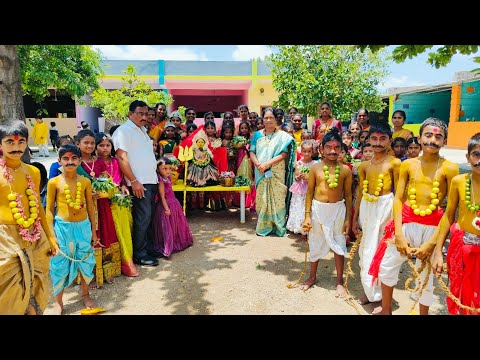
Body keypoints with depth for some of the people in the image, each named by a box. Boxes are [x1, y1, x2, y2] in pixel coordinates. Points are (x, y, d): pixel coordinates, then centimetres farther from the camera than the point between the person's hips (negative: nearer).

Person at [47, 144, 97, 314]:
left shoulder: (85, 181, 0)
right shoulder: (54, 182, -5)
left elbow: (90, 207, 6)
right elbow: (49, 209, -1)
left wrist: (93, 230, 8)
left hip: (83, 226, 2)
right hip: (62, 227, -2)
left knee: (85, 260, 12)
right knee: (60, 264, 7)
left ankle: (85, 294, 33)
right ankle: (58, 301, 26)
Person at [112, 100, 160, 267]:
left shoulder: (142, 130, 19)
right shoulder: (124, 131, -7)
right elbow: (122, 157, -16)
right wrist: (134, 181, -20)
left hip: (151, 181, 9)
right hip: (139, 183, -9)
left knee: (150, 217, 13)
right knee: (142, 218, -5)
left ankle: (149, 248, 25)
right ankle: (139, 255, 7)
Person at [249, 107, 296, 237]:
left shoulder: (282, 136, 0)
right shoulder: (257, 135, 9)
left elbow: (283, 154, -10)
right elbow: (252, 153, 4)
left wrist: (267, 164, -18)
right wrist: (258, 164, -15)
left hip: (277, 174, -2)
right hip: (261, 173, 2)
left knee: (277, 198, 1)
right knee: (262, 199, 6)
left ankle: (279, 226, 13)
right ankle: (263, 226, 17)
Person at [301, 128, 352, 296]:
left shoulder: (345, 170, -4)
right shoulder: (315, 168, -5)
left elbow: (348, 195, 1)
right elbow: (310, 192, -1)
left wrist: (348, 218, 0)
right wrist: (307, 216, -4)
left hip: (338, 209, 0)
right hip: (318, 208, 1)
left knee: (338, 245, 10)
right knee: (315, 244, 15)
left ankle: (339, 281, 28)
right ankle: (312, 276, 35)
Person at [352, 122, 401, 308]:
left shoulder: (394, 163, -7)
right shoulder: (364, 165, 6)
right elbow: (360, 192, 11)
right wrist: (355, 217, 12)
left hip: (385, 206, -5)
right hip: (367, 207, 5)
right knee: (367, 247, 12)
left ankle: (382, 293, 20)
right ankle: (369, 290, 30)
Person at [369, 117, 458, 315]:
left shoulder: (449, 168, -4)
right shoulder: (408, 164, 3)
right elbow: (398, 199, 0)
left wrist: (433, 242, -11)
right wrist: (399, 234, -10)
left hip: (433, 227, -2)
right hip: (406, 222, 3)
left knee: (426, 276, 10)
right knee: (386, 266, 10)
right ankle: (386, 310, 33)